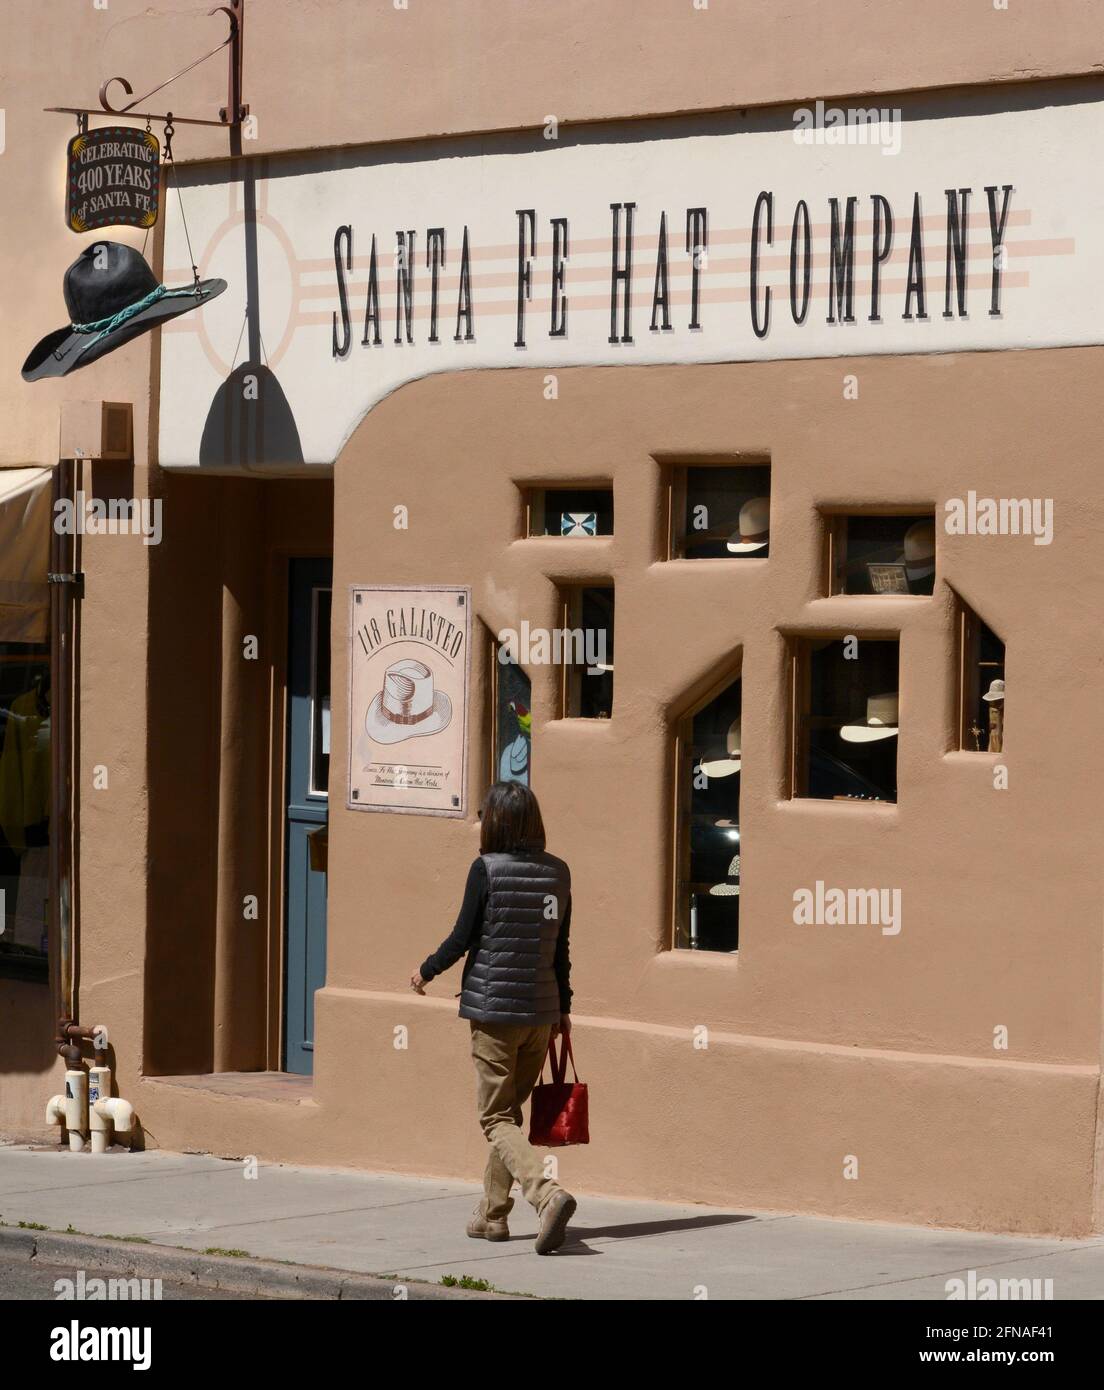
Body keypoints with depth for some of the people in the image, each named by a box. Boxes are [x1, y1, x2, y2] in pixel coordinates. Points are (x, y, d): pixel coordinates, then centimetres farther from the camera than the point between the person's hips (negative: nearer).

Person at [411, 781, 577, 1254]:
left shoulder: (487, 869, -11)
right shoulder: (557, 872, 5)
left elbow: (462, 938, -8)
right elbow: (561, 947, 10)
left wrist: (425, 971, 10)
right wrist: (562, 1006, 19)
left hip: (495, 1009, -6)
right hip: (541, 1009, 6)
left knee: (496, 1119, -2)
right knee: (509, 1111, 18)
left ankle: (547, 1193, -24)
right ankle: (493, 1215, 22)